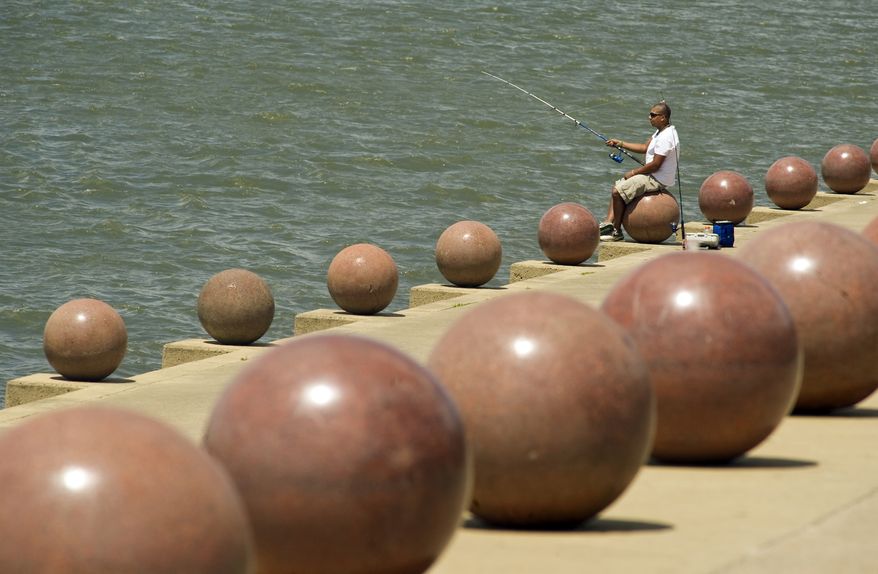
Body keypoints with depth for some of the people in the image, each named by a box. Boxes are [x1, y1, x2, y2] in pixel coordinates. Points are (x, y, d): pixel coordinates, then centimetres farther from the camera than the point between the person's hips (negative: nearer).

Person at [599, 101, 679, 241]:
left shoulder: (666, 138, -23)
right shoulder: (660, 132, 10)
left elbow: (655, 165, -24)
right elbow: (644, 148, 18)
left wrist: (633, 173, -12)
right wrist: (621, 144, 11)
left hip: (657, 180, -11)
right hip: (652, 176, 11)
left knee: (617, 192, -14)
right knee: (616, 185, 15)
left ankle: (616, 232, -3)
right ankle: (608, 223, 7)